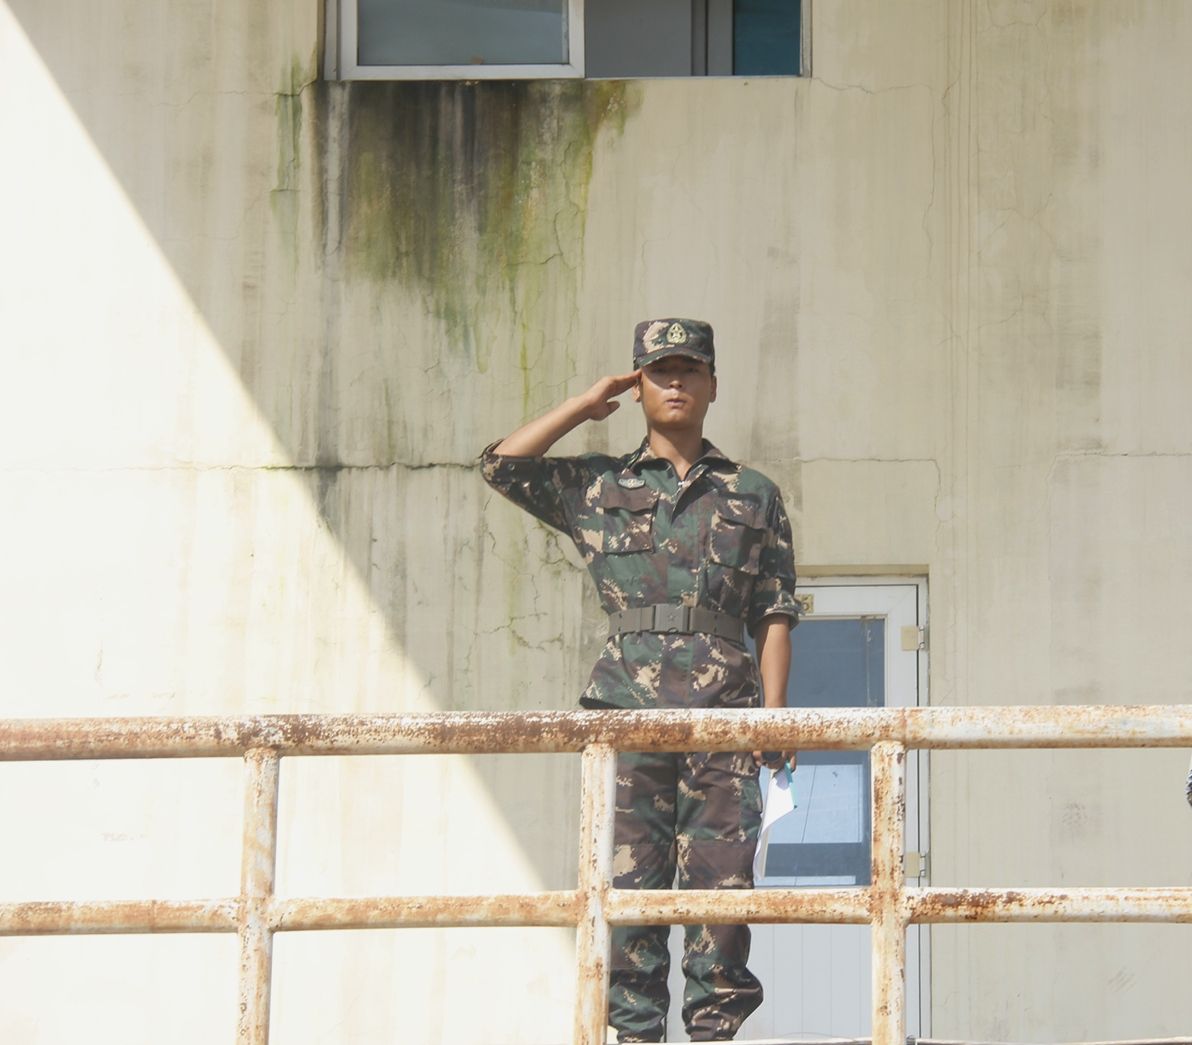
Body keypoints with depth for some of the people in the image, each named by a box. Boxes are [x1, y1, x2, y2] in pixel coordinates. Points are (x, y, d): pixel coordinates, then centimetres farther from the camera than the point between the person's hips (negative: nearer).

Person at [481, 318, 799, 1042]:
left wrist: (774, 710, -1)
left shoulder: (753, 496, 16)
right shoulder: (599, 487, 17)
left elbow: (775, 615, 11)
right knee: (627, 880, -4)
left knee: (719, 885, -6)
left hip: (724, 714, 0)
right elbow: (503, 464, 5)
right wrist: (586, 405, 13)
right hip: (628, 710, 0)